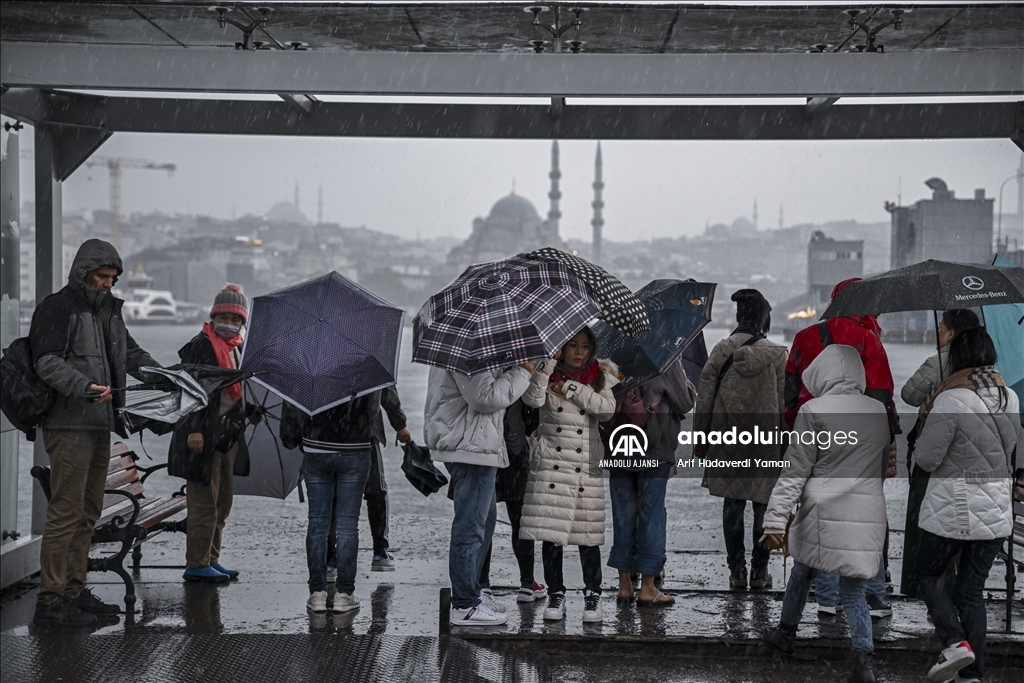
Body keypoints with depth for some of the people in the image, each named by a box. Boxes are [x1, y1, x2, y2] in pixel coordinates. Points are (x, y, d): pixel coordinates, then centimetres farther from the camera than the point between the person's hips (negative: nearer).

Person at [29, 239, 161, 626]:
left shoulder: (108, 312, 19)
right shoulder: (57, 308, -7)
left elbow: (133, 356, 24)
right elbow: (48, 362, -17)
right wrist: (85, 387, -29)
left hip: (100, 426, 9)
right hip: (69, 426, -9)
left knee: (88, 512, 13)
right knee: (66, 512, -10)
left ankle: (75, 591, 21)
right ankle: (50, 599, -7)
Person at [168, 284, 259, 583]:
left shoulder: (238, 349, 16)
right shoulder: (200, 345, -9)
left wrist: (254, 410, 9)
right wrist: (193, 429, -22)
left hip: (229, 435, 9)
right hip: (203, 435, -9)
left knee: (223, 501, 14)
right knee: (204, 501, -7)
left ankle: (211, 559, 23)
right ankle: (196, 565, -1)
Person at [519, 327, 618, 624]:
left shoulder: (600, 375, 9)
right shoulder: (547, 373, 5)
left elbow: (607, 408, -8)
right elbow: (532, 399, -15)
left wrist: (570, 387, -8)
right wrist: (550, 360, -15)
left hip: (586, 463, 1)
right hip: (550, 460, 0)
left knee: (587, 533, -1)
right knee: (550, 532, -2)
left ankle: (593, 595, 11)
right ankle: (555, 594, 9)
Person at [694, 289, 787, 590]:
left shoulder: (721, 351, -2)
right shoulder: (776, 354, -5)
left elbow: (704, 398, 1)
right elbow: (784, 401, -1)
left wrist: (700, 439, 9)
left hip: (728, 441, 1)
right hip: (766, 442, -1)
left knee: (733, 504, 8)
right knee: (764, 505, 7)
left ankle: (737, 570, 8)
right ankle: (759, 570, 9)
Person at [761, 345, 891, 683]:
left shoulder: (814, 410, -7)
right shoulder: (879, 411, 8)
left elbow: (795, 470, -9)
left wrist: (776, 518, -6)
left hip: (823, 516, -3)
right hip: (868, 516, 3)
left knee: (801, 574, 20)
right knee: (854, 591, 6)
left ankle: (786, 633, 38)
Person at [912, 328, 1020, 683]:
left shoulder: (951, 401, -19)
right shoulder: (1010, 399, 2)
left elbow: (926, 458, -15)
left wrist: (928, 423, 2)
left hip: (951, 512, -6)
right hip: (996, 511, 6)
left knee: (929, 574, 14)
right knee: (972, 588, 13)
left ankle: (955, 642, -6)